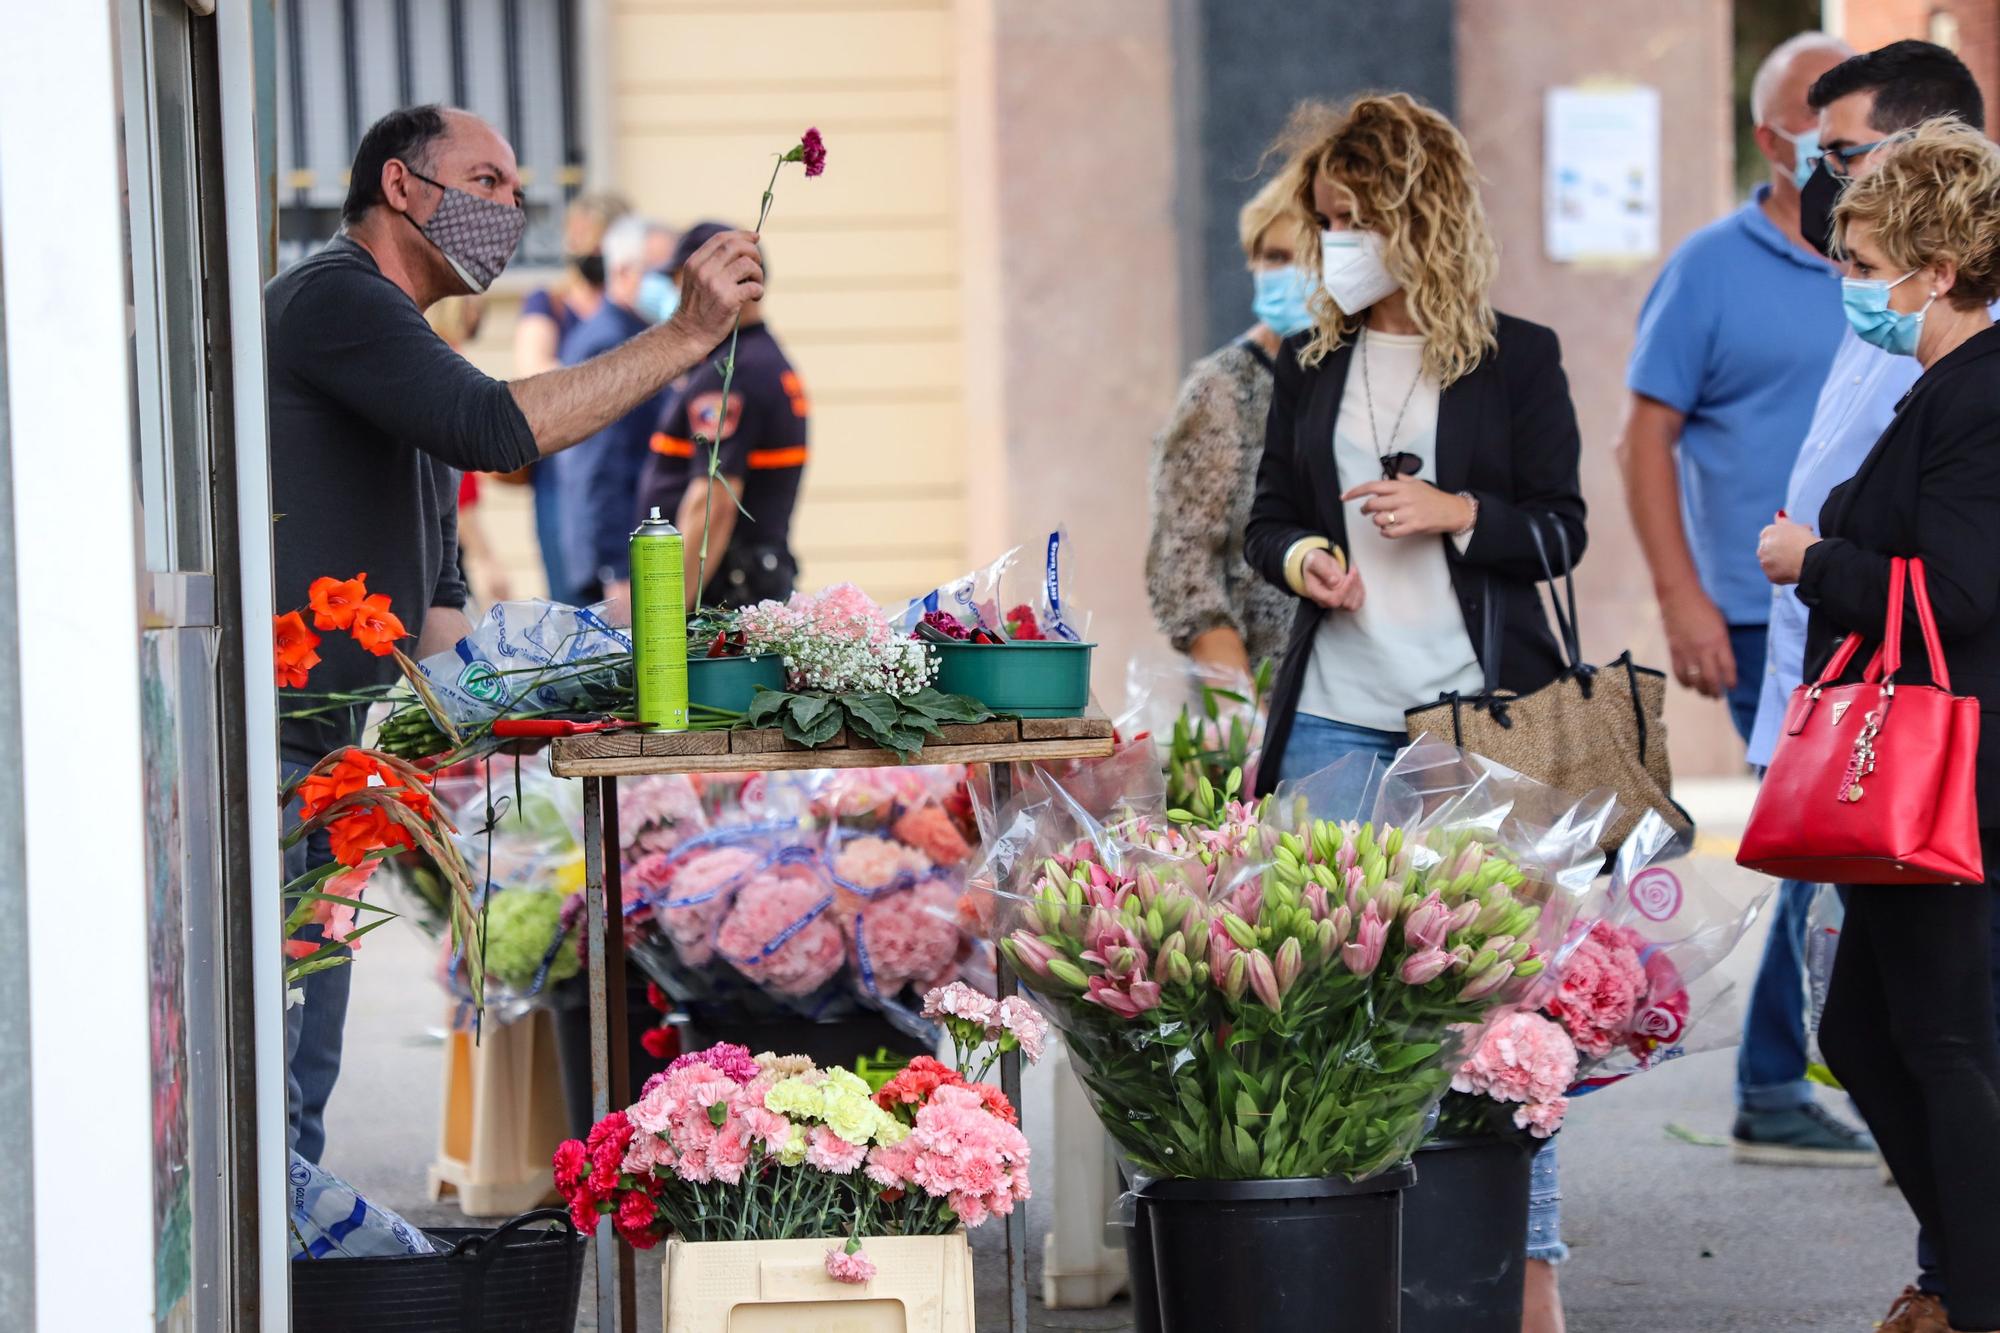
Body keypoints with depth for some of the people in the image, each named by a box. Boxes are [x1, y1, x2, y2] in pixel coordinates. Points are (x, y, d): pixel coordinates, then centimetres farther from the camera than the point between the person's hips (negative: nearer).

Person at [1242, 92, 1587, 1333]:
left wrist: (1453, 511, -15)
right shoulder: (1312, 365, 12)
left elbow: (1561, 528, 1)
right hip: (1338, 714, 3)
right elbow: (1269, 518, 17)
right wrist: (1299, 556, -5)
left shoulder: (1517, 359, 1)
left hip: (1483, 713, -3)